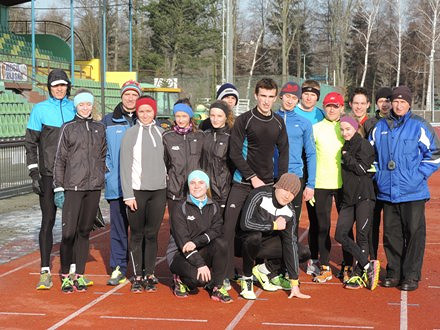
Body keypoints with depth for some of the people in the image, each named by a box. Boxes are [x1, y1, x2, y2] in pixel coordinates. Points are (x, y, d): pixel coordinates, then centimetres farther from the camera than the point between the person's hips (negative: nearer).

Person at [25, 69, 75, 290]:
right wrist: (34, 174, -7)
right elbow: (30, 143, 0)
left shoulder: (74, 108, 9)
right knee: (48, 221, -2)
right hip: (49, 174, -3)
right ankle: (45, 272, 2)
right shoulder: (40, 109, 1)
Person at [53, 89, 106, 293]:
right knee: (69, 231, -8)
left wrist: (101, 179, 10)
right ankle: (65, 276, 3)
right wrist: (58, 187, -3)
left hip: (94, 187, 3)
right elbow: (60, 159, 2)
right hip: (73, 186, -3)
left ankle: (79, 275, 13)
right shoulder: (68, 128, 3)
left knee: (85, 231, 7)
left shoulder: (99, 129, 13)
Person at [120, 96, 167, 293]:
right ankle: (137, 276, 9)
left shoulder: (161, 133, 10)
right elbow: (125, 166, -3)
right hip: (137, 190, -3)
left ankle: (149, 275, 12)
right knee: (137, 234, 2)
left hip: (159, 190, 3)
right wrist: (128, 194, -8)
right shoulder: (131, 134, -1)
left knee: (152, 234, 5)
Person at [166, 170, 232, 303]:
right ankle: (180, 281, 4)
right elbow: (182, 241, -17)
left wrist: (196, 242, -28)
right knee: (200, 278, -32)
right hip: (179, 254, -4)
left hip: (202, 252, 4)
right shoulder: (181, 208, -8)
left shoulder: (213, 207, 6)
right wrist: (200, 264, -26)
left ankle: (217, 287, -15)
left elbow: (216, 230, -10)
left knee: (221, 243, -26)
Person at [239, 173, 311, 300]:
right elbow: (245, 223, -34)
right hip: (246, 241, -5)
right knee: (254, 236, -39)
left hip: (265, 244, 5)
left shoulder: (289, 212, -9)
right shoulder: (260, 195, -23)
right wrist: (274, 225, -24)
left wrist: (294, 284, -17)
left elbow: (290, 244, -12)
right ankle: (246, 279, -16)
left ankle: (264, 270, 7)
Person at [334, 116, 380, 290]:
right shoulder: (345, 147, 18)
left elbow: (361, 168, -13)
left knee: (362, 236, -4)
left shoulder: (364, 144, -3)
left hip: (364, 196, -7)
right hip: (348, 197, 7)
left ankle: (359, 276, 3)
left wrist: (346, 157, -6)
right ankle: (368, 266, 2)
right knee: (340, 235, -4)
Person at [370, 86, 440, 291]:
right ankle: (394, 273, 21)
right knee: (391, 234, 9)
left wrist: (419, 175, -7)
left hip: (413, 192, -3)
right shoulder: (380, 127, 9)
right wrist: (377, 174, 10)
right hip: (387, 192, 4)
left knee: (414, 233, 1)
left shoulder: (419, 126, -3)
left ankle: (411, 276, 10)